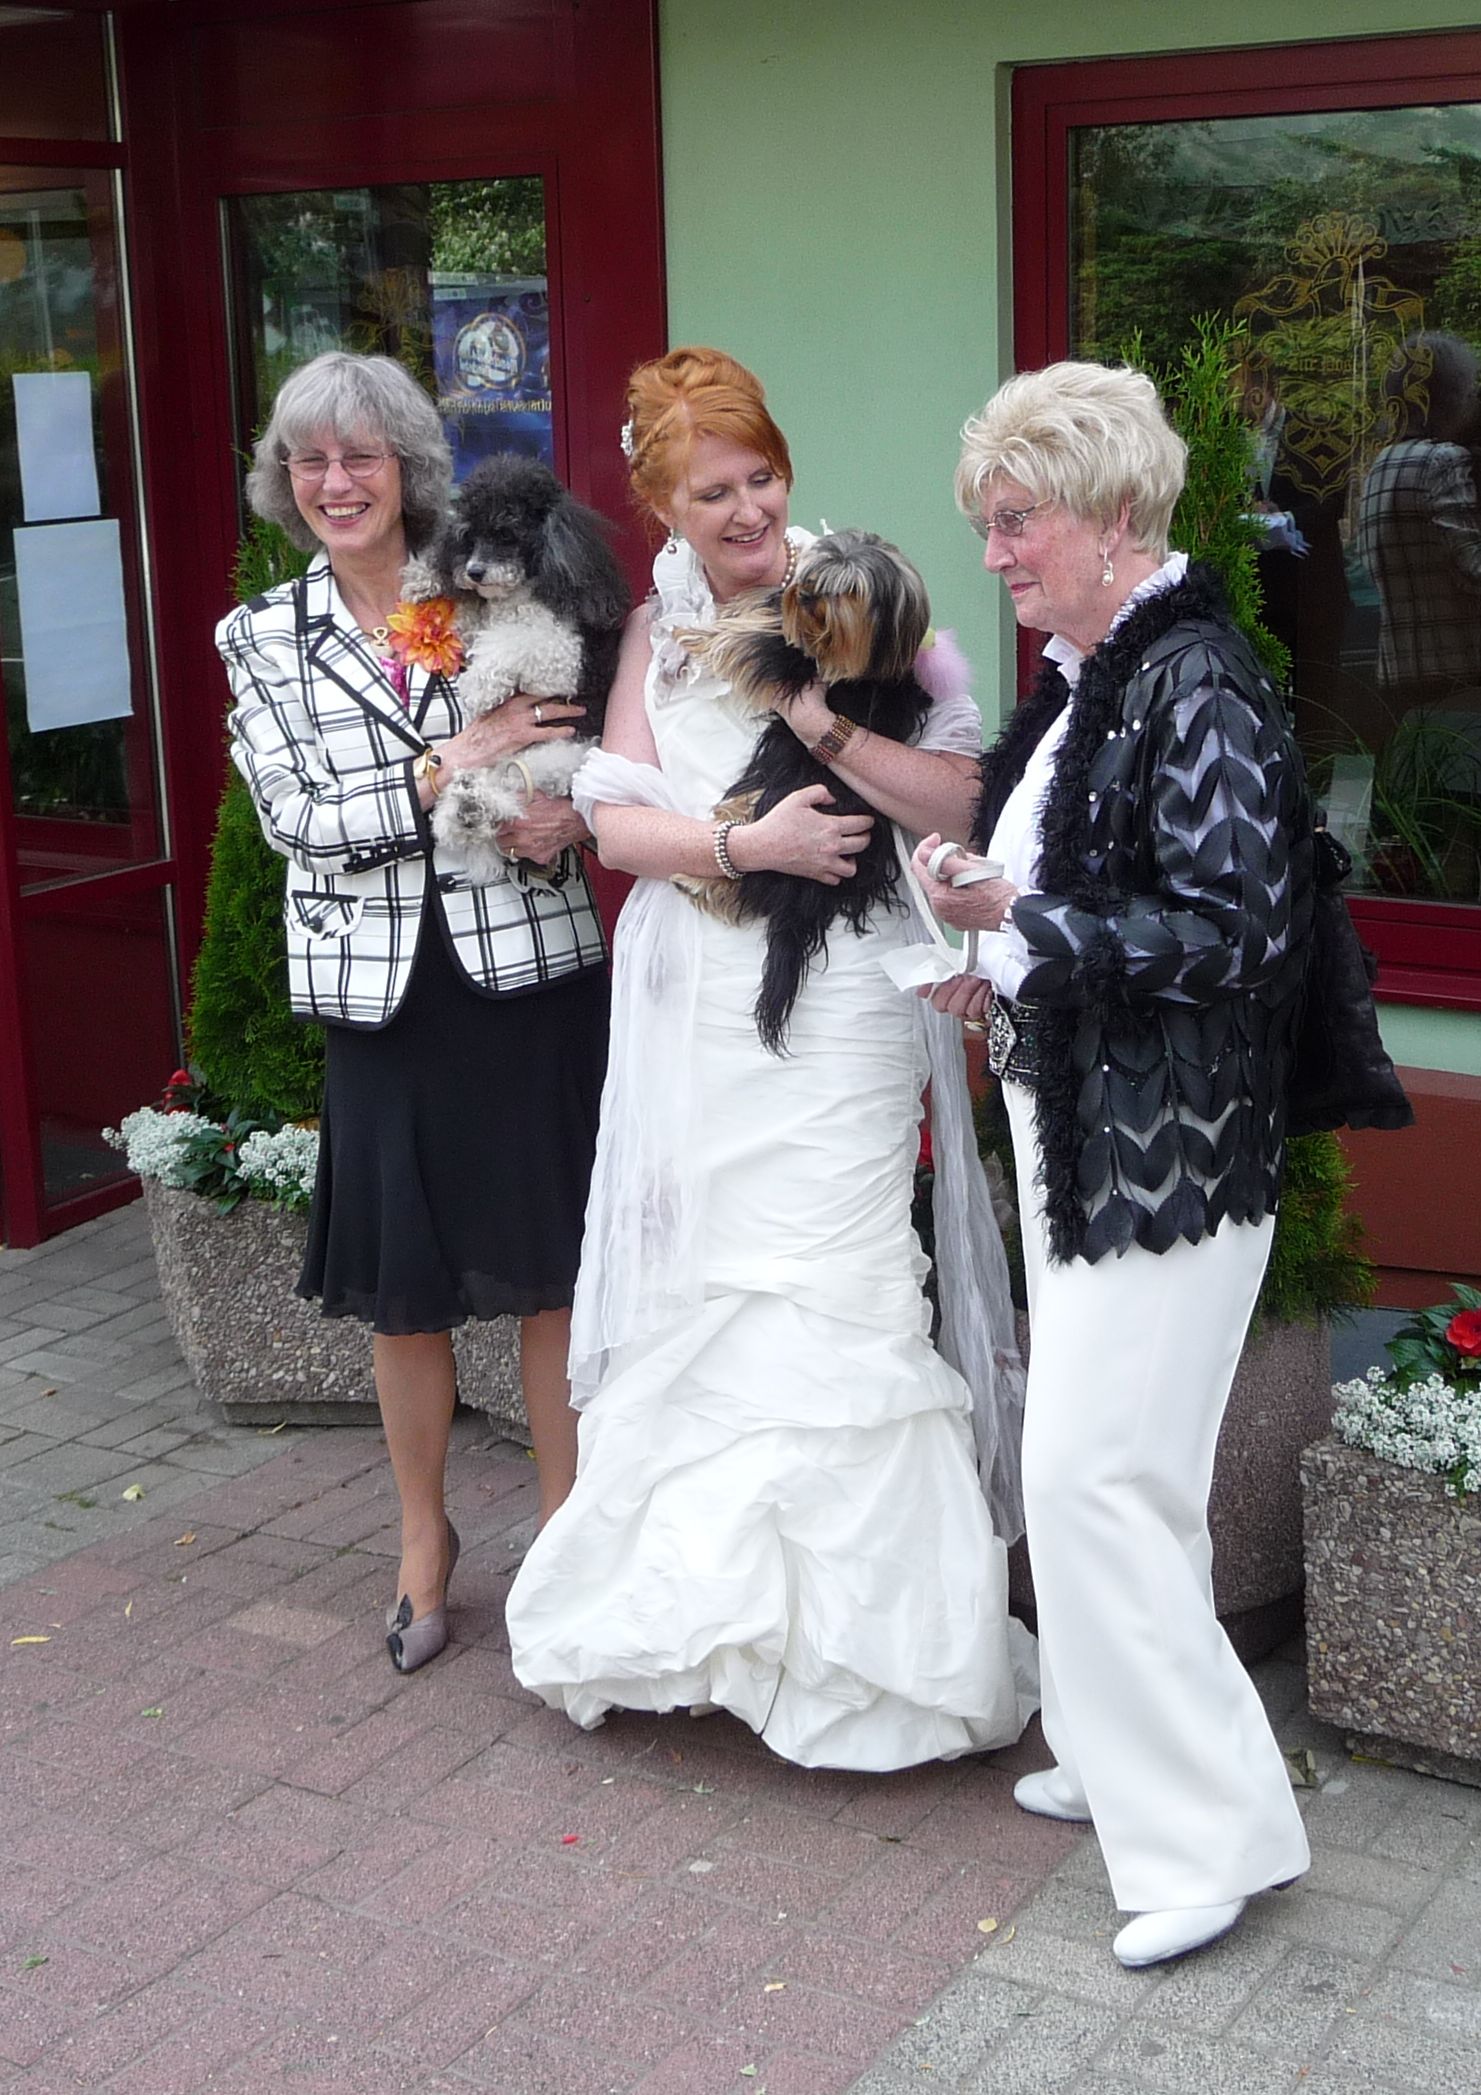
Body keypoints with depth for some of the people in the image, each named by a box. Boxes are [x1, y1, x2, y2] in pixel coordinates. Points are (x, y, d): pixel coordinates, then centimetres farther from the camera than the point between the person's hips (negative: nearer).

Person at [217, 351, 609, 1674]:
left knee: (555, 1267, 6)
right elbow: (298, 818, -6)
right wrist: (454, 764, -17)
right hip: (382, 989, 1)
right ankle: (425, 1536, 30)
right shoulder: (263, 639, 5)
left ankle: (567, 1524, 23)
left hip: (529, 969, 0)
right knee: (403, 1287, 9)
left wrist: (563, 814, -14)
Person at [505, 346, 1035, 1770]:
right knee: (697, 1290, 8)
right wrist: (751, 840, -14)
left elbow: (956, 798, -9)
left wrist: (825, 719, -21)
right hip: (694, 1008, 4)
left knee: (824, 1296, -6)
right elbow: (614, 820, 1)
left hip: (838, 1006, -4)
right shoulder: (657, 631, 11)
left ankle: (852, 1642, 7)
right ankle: (700, 1610, 25)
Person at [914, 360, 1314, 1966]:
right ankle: (1124, 1756, 32)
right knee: (1090, 1458, 17)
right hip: (1080, 1126, 10)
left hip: (1168, 1151, -10)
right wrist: (1007, 973, 9)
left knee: (1095, 1471, -8)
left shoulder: (1198, 686, -18)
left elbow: (1231, 933, -22)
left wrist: (1018, 917, -24)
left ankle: (1210, 1831, 6)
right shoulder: (1084, 676, 11)